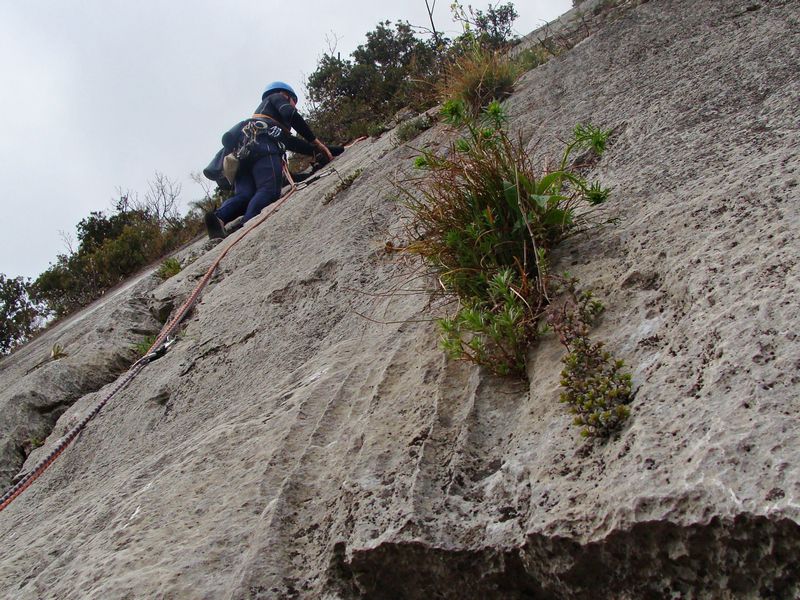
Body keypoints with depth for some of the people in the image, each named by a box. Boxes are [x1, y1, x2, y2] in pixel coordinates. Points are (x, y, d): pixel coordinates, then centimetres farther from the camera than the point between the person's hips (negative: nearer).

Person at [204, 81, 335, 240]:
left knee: (244, 195, -10)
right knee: (269, 191, -23)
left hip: (242, 148, 7)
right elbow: (290, 114, 2)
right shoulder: (277, 97, 26)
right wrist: (316, 142, 4)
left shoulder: (262, 109, 46)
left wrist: (317, 151, 37)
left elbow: (292, 142, 38)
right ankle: (247, 225, -48)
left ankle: (219, 217, -38)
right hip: (262, 141, -7)